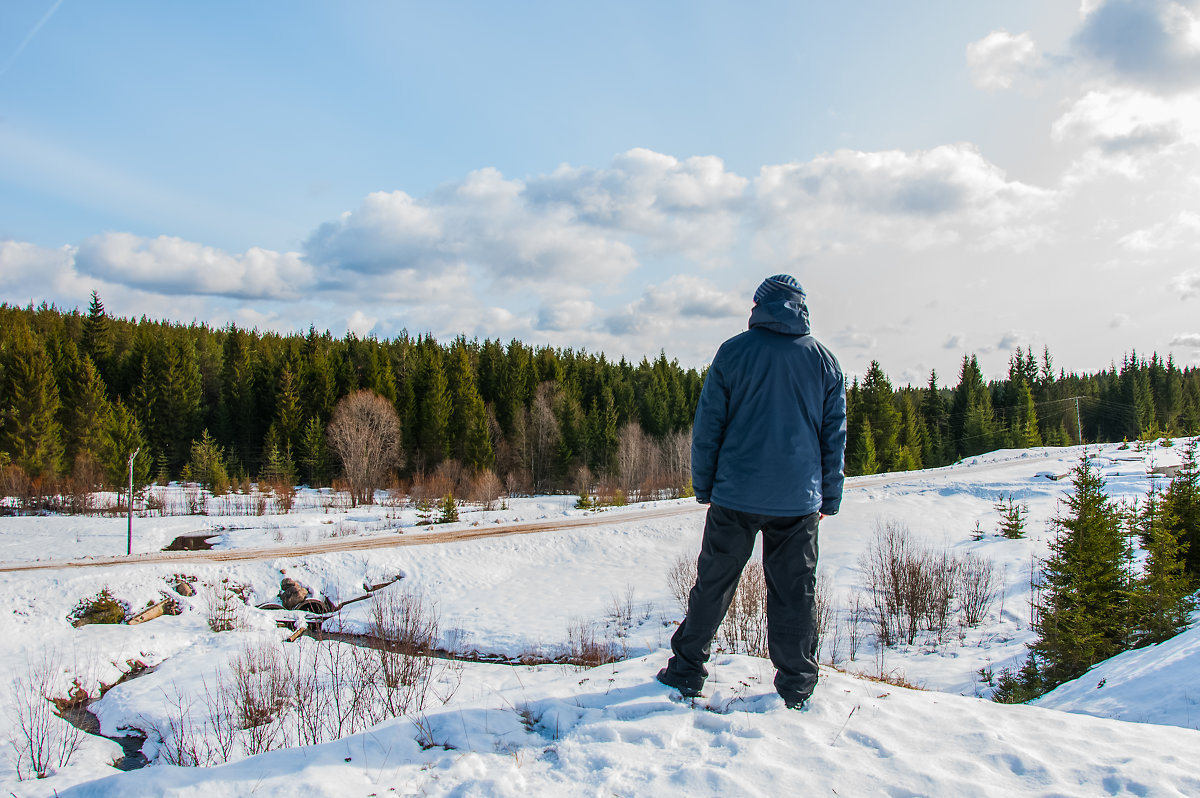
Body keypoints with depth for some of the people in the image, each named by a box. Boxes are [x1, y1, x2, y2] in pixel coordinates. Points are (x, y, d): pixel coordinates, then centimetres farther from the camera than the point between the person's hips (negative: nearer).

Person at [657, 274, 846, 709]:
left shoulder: (734, 352, -1)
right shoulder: (824, 360, 6)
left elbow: (708, 425, -1)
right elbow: (835, 434, 9)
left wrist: (703, 486, 7)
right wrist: (830, 497, 15)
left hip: (736, 494, -1)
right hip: (799, 501, 1)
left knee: (713, 584, 9)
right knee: (794, 593, 9)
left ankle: (687, 670, 18)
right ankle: (796, 686, 16)